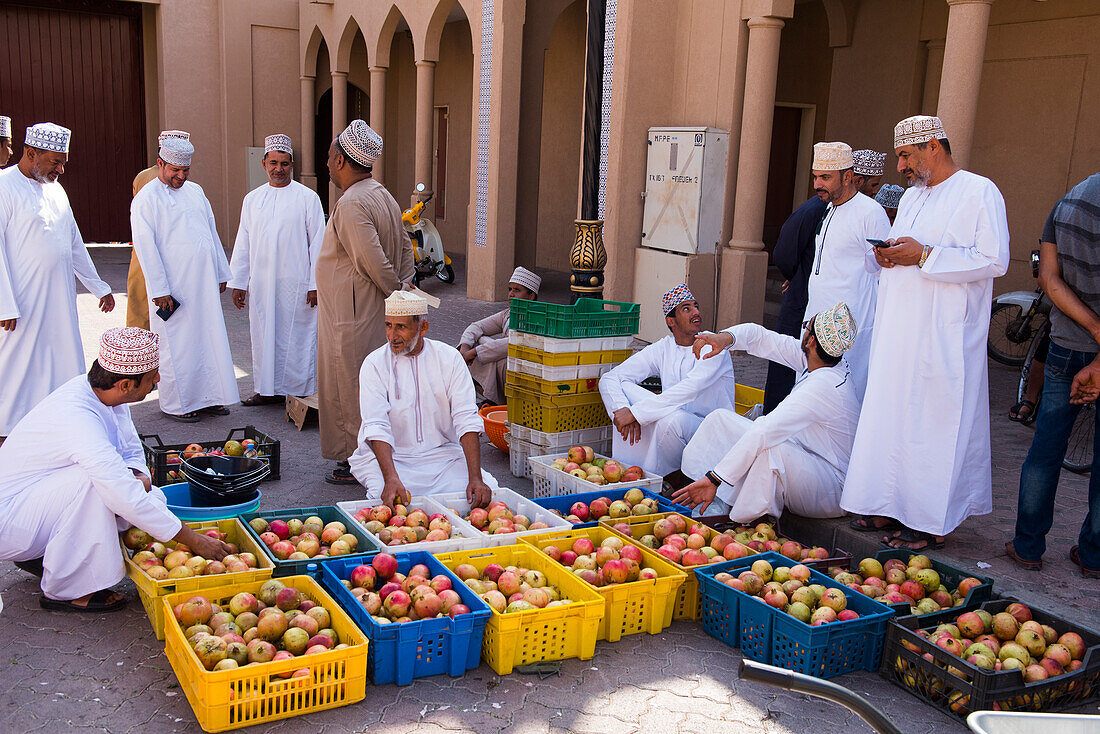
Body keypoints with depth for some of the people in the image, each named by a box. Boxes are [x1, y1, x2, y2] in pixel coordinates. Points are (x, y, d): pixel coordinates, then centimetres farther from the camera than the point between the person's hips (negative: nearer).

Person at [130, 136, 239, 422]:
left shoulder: (195, 191, 14)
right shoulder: (146, 199, -6)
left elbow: (212, 233, 19)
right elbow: (145, 247, -10)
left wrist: (221, 273, 16)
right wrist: (159, 289, -15)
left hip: (205, 285, 6)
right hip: (172, 289, -6)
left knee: (209, 339, 8)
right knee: (176, 344, 0)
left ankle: (207, 397, 18)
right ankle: (175, 403, 12)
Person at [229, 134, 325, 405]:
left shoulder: (307, 197, -1)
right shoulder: (252, 199, 11)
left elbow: (317, 242, -3)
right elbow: (243, 243, 14)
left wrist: (315, 284, -9)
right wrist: (238, 282, 10)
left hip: (296, 283, -4)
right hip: (261, 283, 4)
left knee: (296, 337, -1)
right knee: (264, 336, 9)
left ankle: (300, 391, 11)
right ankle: (269, 390, 20)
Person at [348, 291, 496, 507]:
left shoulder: (449, 358, -2)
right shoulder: (375, 364, -6)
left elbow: (467, 420, -10)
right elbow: (377, 428, -18)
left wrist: (475, 478, -24)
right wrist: (391, 479, -36)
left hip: (443, 454, 1)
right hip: (387, 457, -1)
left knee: (483, 494, -22)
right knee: (394, 503, -31)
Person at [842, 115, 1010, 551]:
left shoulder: (979, 192, -6)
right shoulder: (911, 196, 19)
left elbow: (994, 260, -16)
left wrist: (924, 255, -18)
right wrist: (886, 256, 4)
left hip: (944, 336, -8)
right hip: (898, 332, 8)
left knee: (934, 423, -4)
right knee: (891, 414, 9)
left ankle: (932, 523, 5)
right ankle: (892, 507, 19)